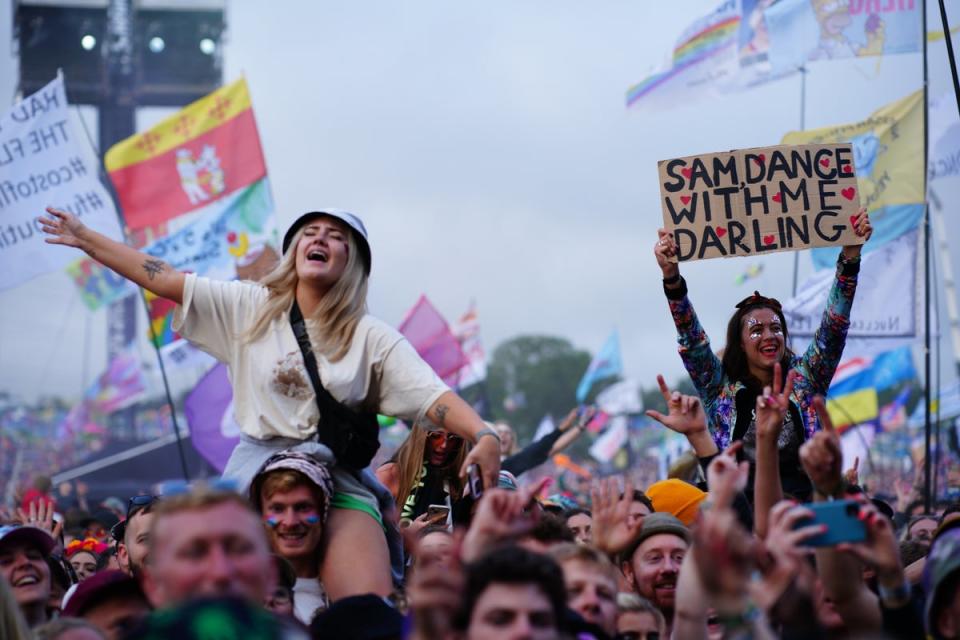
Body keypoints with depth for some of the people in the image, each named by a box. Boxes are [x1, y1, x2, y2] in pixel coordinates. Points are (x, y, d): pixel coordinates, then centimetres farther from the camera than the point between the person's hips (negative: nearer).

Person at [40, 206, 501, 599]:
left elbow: (434, 397, -8)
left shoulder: (370, 336, 2)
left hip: (338, 481, -2)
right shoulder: (251, 308, 8)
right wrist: (85, 238, 5)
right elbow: (166, 280, 7)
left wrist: (484, 436, -27)